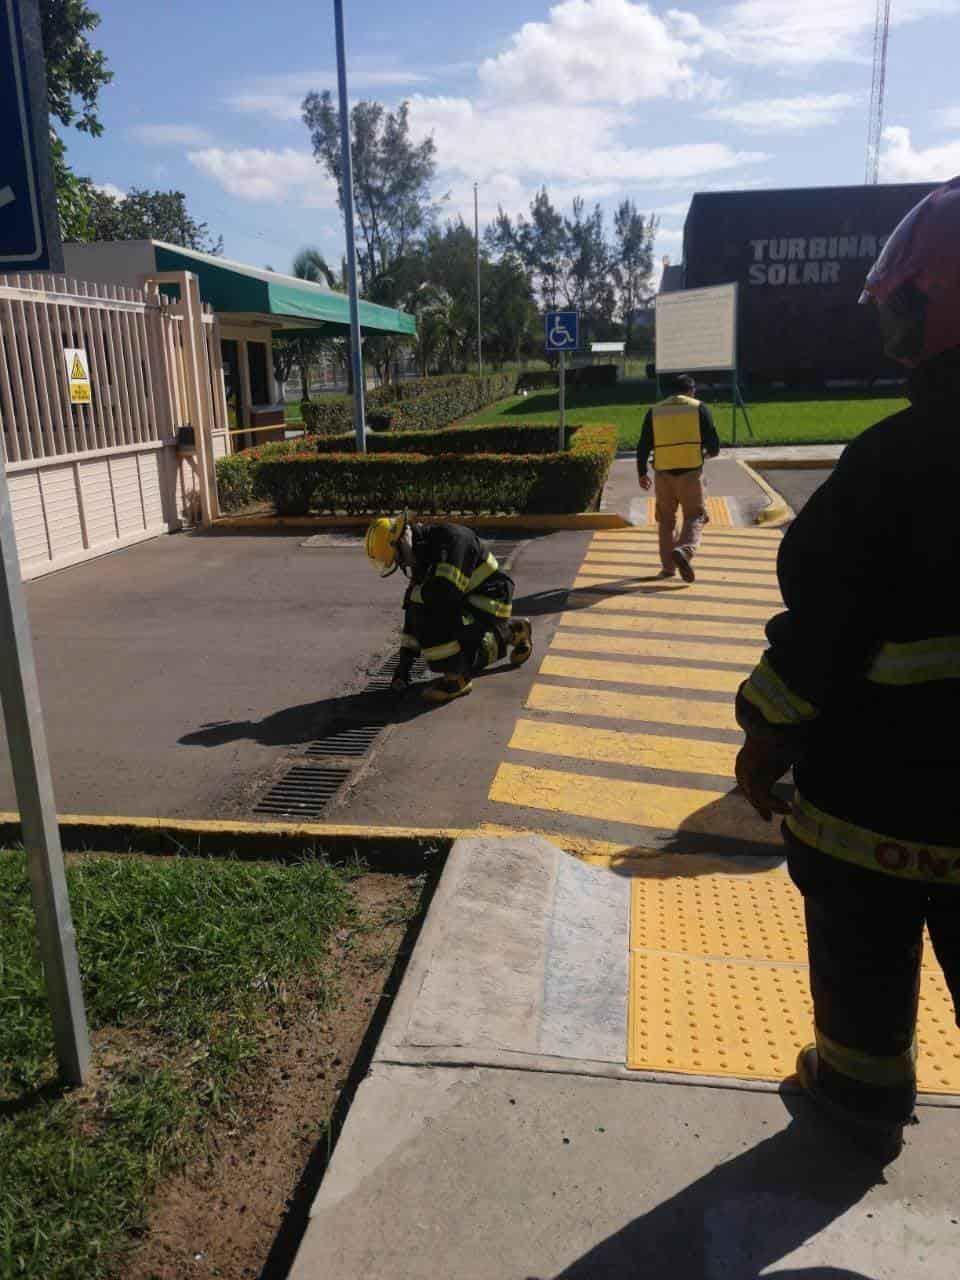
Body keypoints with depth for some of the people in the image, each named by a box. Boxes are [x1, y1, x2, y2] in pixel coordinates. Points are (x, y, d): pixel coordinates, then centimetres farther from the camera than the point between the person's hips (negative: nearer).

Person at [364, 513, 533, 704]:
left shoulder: (452, 539, -24)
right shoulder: (422, 560, 4)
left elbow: (444, 591, -37)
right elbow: (413, 609, 9)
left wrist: (415, 594, -15)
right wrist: (404, 660, 8)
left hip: (491, 602, -10)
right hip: (466, 603, 10)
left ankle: (457, 679, -14)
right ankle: (513, 631, 35)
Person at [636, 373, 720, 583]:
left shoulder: (654, 412, 9)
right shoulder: (699, 408, 3)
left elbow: (643, 446, 8)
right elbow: (713, 442, 0)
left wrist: (642, 473, 17)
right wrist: (711, 452, 22)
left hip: (663, 473, 3)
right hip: (691, 471, -2)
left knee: (666, 519, 14)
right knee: (695, 516, 5)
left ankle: (668, 567, 15)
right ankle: (685, 550, -23)